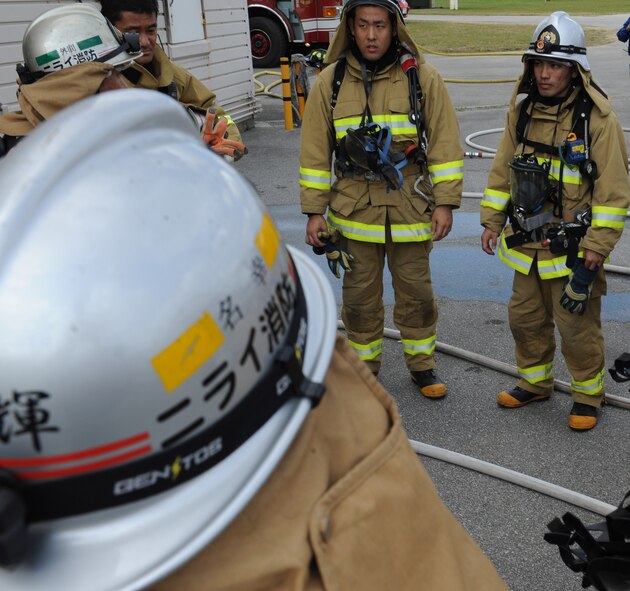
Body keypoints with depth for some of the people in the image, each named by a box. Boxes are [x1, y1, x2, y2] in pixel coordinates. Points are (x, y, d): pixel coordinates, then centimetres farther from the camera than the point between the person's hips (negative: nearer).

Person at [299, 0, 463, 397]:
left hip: (411, 209, -1)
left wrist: (445, 203, -6)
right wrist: (315, 211, -1)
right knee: (361, 294, 11)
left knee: (416, 291, 11)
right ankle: (365, 366, 28)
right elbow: (315, 153, 2)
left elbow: (445, 145, -2)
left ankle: (422, 364, 29)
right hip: (355, 210, 1)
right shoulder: (331, 82, -1)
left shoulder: (422, 78, -4)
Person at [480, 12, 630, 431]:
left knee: (578, 326, 4)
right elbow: (504, 169, 12)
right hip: (528, 242, 6)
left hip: (574, 249, -6)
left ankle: (588, 394, 26)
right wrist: (492, 221, 10)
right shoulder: (523, 111, 4)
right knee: (526, 317, 17)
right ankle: (535, 382, 38)